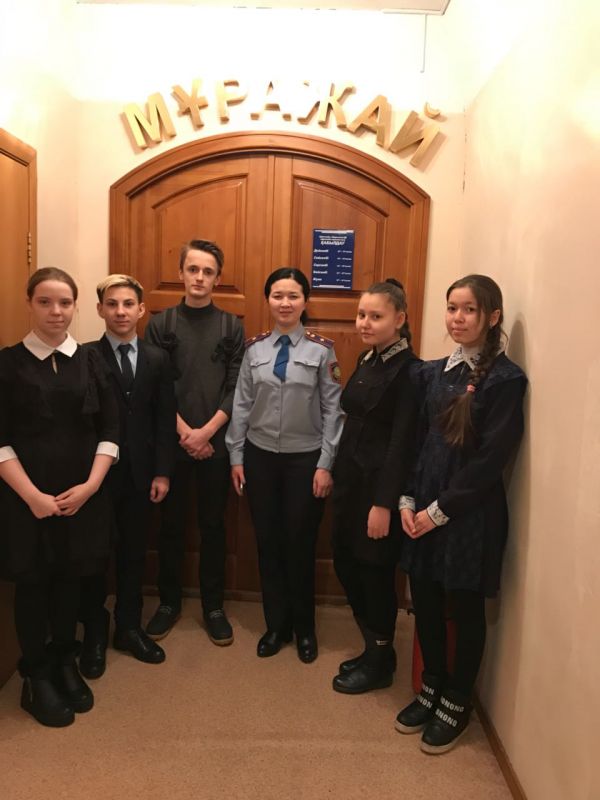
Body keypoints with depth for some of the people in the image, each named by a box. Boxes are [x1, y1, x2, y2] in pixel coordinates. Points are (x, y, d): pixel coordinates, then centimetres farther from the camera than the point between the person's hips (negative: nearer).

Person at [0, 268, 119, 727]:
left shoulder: (90, 361, 3)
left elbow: (110, 431, 1)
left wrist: (90, 485, -10)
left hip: (83, 495, 2)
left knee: (70, 580, 14)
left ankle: (65, 664, 34)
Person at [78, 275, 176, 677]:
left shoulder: (158, 358, 4)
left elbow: (165, 420, 2)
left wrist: (162, 473, -2)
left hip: (140, 473, 3)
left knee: (133, 554, 13)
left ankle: (129, 627, 30)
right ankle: (95, 633, 27)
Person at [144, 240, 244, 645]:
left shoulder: (232, 326, 2)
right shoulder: (161, 324, 1)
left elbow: (238, 389, -3)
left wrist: (206, 432, -12)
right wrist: (184, 432, -11)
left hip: (216, 442, 0)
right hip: (172, 442, 0)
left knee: (213, 525, 9)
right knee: (172, 524, 11)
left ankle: (214, 606, 23)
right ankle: (169, 601, 27)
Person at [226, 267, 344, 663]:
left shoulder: (321, 349, -6)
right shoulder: (255, 348, 2)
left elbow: (333, 409, -6)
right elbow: (242, 405, 4)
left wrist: (325, 465, -9)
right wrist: (236, 456, 3)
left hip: (305, 459, -2)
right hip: (261, 457, 3)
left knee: (301, 544, 8)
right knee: (268, 542, 11)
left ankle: (305, 629, 29)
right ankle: (277, 624, 29)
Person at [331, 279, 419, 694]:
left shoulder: (408, 369, -15)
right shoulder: (367, 359, 9)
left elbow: (402, 441, -19)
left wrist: (384, 503, -19)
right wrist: (340, 476, 11)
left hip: (380, 486, -8)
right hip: (351, 480, 8)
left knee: (376, 573, 6)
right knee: (347, 566, 16)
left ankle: (380, 664, 27)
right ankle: (374, 649, 36)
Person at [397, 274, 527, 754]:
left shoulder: (505, 379, -11)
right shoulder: (433, 372, 7)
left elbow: (491, 459, -15)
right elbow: (415, 440, 8)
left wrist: (439, 511, -13)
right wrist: (407, 501, -2)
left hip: (470, 514, -5)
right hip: (423, 508, 5)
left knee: (465, 610, 11)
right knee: (424, 603, 15)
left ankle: (457, 703, 32)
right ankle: (431, 689, 37)